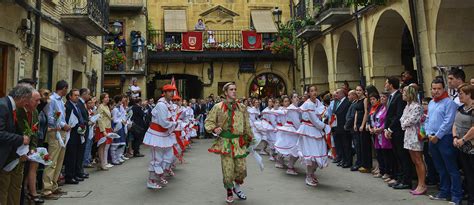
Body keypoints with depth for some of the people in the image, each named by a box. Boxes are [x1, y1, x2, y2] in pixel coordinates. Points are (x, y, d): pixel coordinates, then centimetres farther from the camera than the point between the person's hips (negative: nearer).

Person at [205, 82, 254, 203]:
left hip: (239, 142, 3)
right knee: (228, 169, 1)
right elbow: (209, 122, 3)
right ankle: (229, 192, 25)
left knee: (241, 168, 3)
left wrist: (250, 138, 16)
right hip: (225, 142, -3)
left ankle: (237, 187, 33)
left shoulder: (242, 107, 8)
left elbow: (247, 125, 15)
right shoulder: (218, 107, -2)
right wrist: (214, 129, -16)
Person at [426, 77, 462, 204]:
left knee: (452, 169, -1)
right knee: (440, 169, 16)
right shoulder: (431, 103, 15)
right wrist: (429, 134, 2)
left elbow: (448, 122, -17)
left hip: (445, 138, -8)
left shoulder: (449, 102, -9)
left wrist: (437, 136, -14)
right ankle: (444, 192, 26)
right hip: (433, 140, 8)